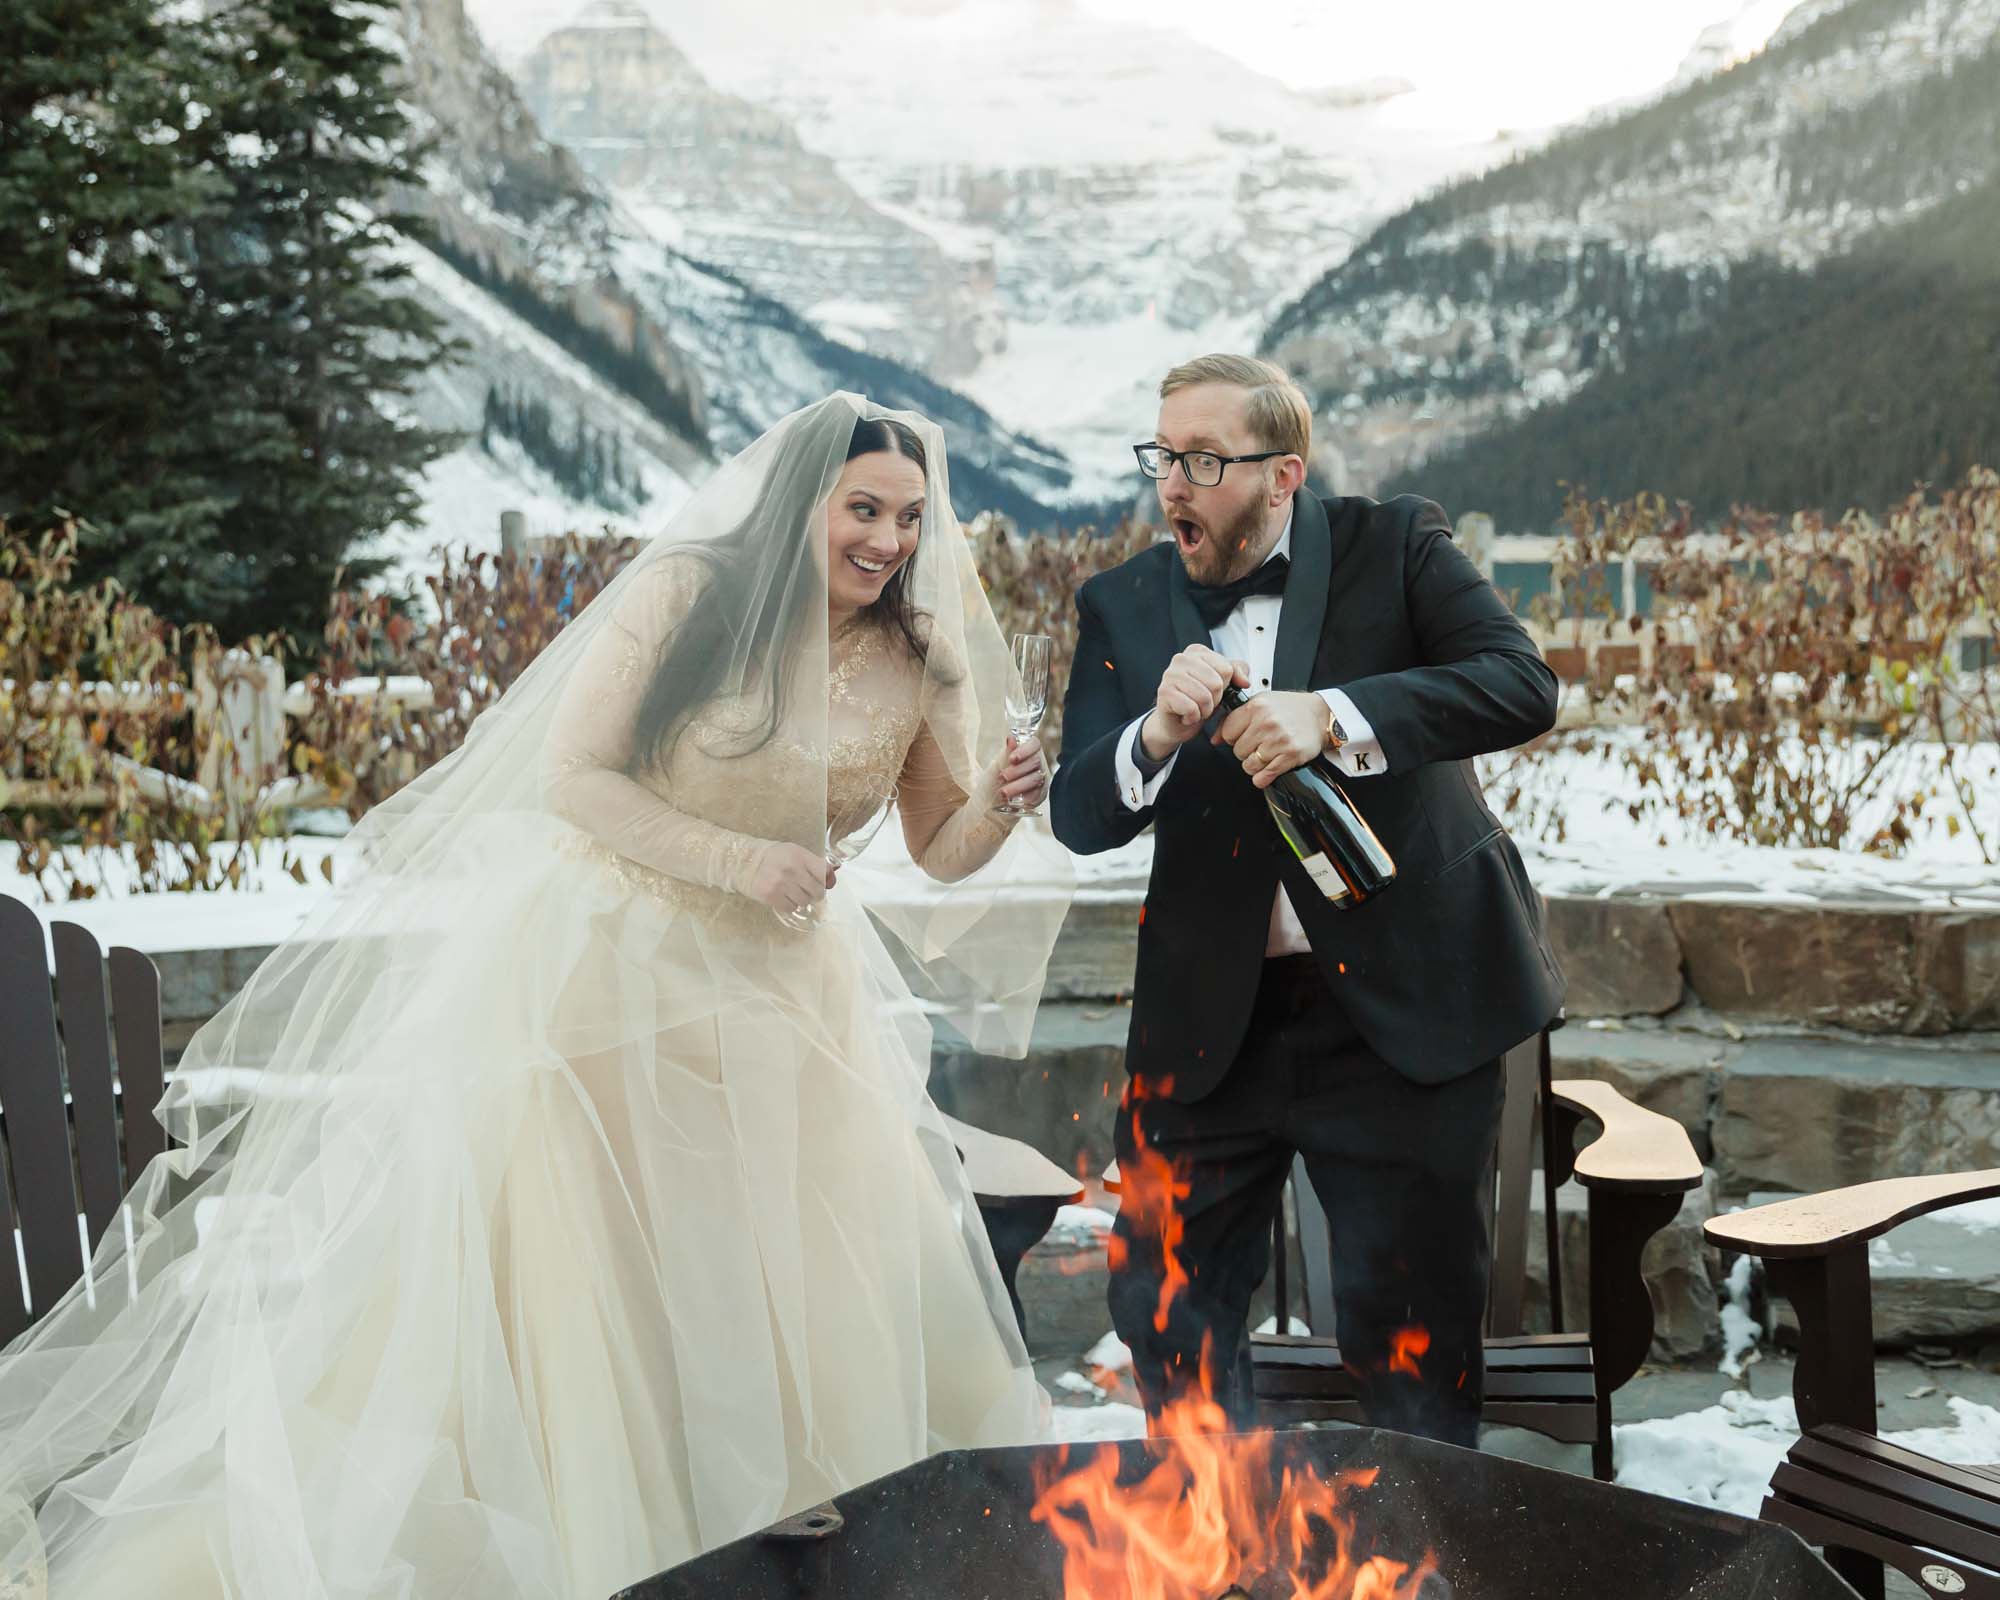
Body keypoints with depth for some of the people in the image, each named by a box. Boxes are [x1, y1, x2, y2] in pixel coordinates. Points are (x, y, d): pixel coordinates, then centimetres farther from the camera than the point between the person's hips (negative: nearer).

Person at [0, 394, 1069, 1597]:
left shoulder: (917, 663, 0)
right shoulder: (690, 595, -12)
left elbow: (943, 854, 6)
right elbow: (571, 776, -15)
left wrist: (1000, 804, -15)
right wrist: (739, 861, -23)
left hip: (777, 996, 5)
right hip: (606, 962, -4)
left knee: (830, 1280, 6)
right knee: (558, 1263, 0)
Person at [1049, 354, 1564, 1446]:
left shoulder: (1393, 545, -2)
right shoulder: (1121, 607, 5)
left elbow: (1524, 686, -16)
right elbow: (1078, 819, -1)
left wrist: (1333, 716, -27)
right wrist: (1159, 733, -23)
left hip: (1400, 1011, -3)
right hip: (1208, 1023, 3)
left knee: (1410, 1332, 6)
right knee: (1165, 1314, 11)